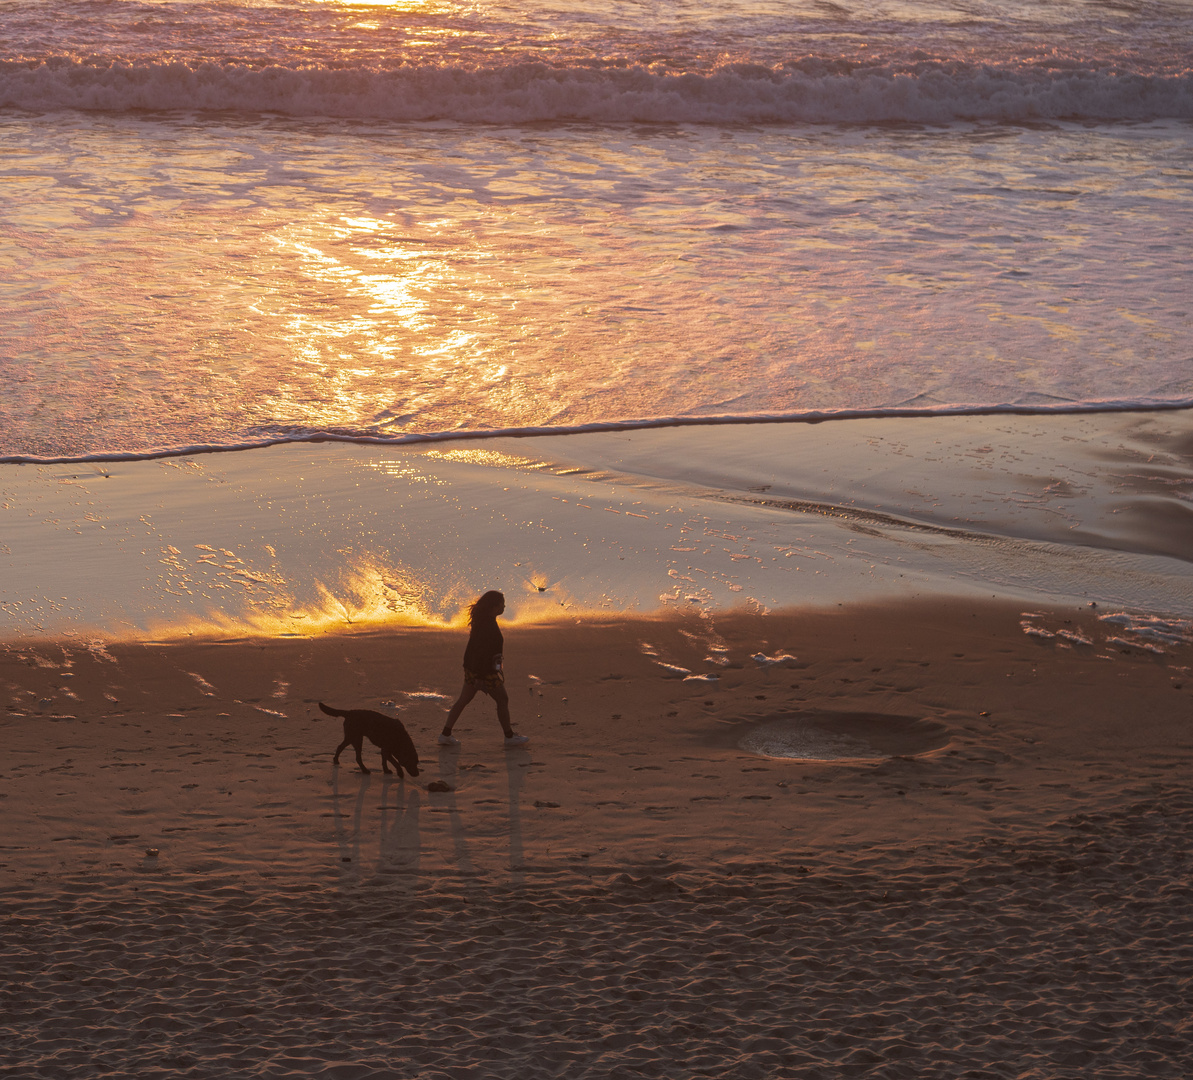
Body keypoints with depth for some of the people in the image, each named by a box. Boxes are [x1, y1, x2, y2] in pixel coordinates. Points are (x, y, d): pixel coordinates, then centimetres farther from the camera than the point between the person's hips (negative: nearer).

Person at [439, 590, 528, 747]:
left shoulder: (482, 620, 8)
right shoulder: (488, 625, -23)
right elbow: (481, 651, -26)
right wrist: (481, 676, -24)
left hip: (472, 669, 10)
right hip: (485, 671, -10)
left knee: (463, 699, 12)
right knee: (502, 700, 5)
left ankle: (446, 734, 13)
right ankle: (509, 737, 16)